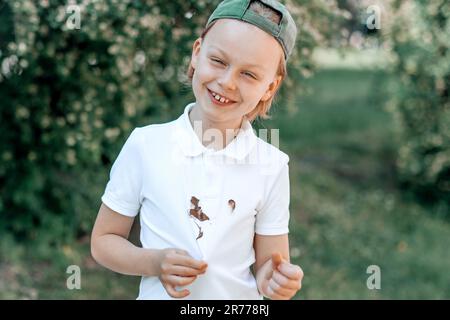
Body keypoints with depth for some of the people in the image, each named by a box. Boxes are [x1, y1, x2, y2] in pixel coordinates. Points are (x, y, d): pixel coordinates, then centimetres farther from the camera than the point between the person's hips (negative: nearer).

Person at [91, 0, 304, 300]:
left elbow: (266, 267, -7)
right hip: (158, 293, 0)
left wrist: (278, 280, -28)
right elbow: (104, 241, -5)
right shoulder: (145, 144, -14)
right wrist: (153, 262, -23)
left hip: (238, 297, 1)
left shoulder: (272, 167, -13)